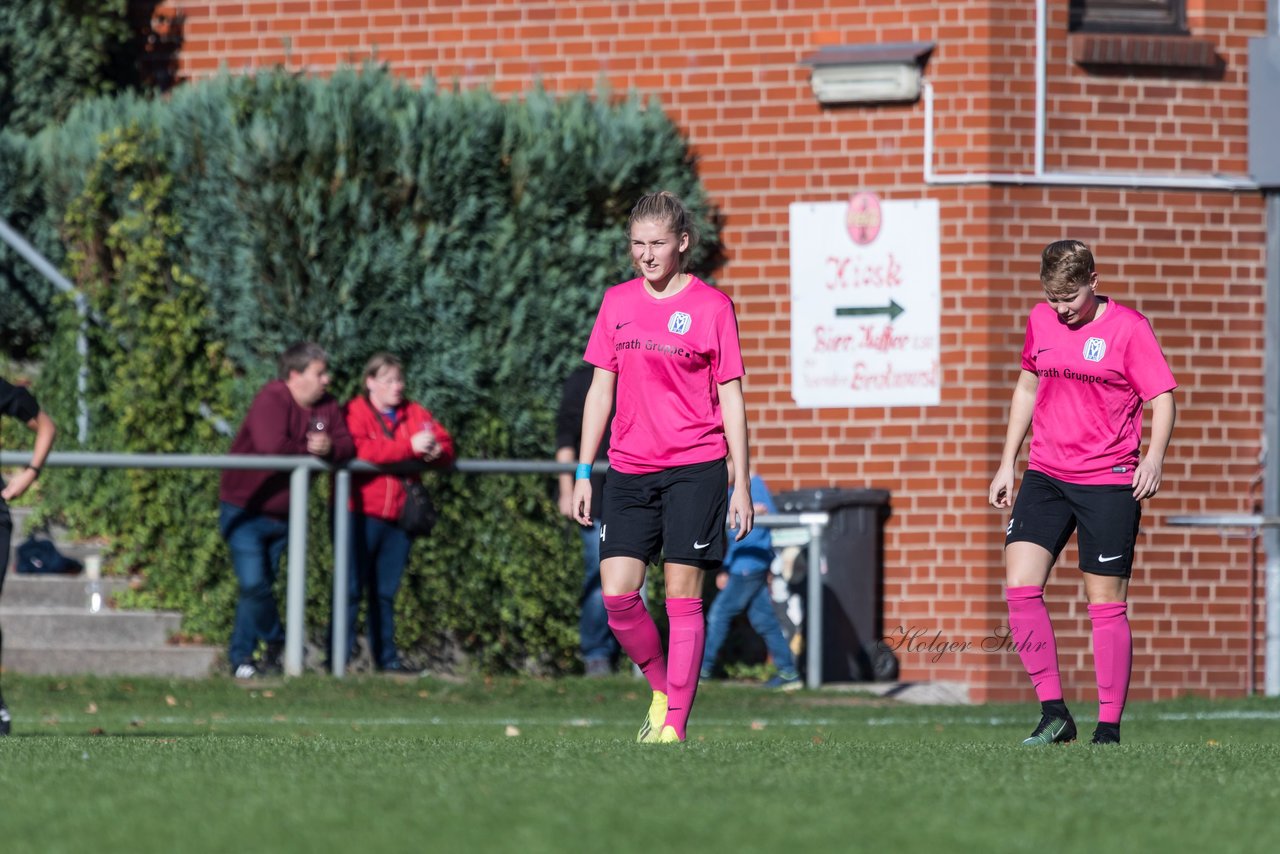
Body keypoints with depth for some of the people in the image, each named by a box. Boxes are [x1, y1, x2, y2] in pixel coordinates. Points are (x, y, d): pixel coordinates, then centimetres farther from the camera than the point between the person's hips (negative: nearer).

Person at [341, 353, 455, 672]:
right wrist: (410, 446, -24)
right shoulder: (354, 413, -5)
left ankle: (386, 656, 17)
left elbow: (445, 445, 10)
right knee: (351, 588, -5)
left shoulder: (415, 414, 13)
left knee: (386, 592, 12)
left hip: (397, 517, 5)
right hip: (360, 514, -5)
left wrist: (436, 451, -15)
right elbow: (360, 450, -22)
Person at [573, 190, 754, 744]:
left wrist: (742, 483, -3)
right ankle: (660, 686, 17)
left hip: (695, 468, -3)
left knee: (683, 594, -6)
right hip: (629, 469, 4)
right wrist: (583, 473, 9)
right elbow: (600, 390, 13)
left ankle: (675, 723, -2)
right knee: (617, 594, -7)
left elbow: (730, 398, 1)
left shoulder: (712, 307, -1)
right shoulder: (617, 303, 10)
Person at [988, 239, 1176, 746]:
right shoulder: (1041, 321, 8)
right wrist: (1008, 463, 20)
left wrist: (1154, 457, -23)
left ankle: (1109, 728, 5)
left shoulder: (1127, 327, -7)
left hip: (1108, 482, -5)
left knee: (1107, 603, -1)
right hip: (1045, 476, 5)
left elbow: (1162, 397, -6)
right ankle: (1053, 713, -3)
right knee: (1019, 586, -10)